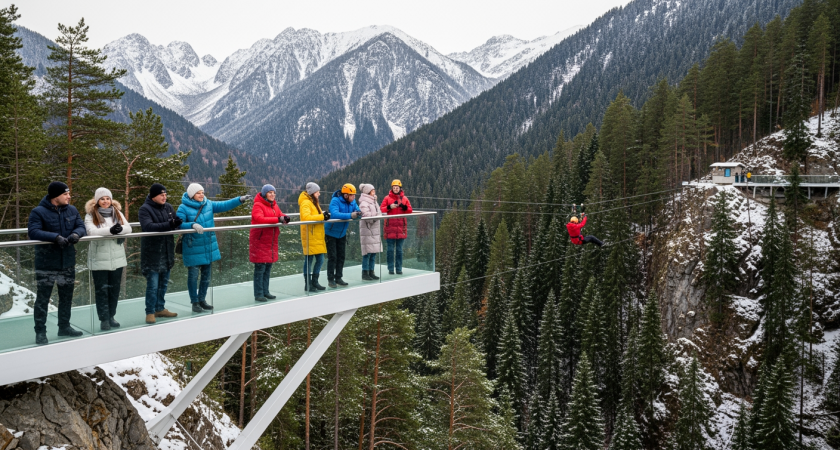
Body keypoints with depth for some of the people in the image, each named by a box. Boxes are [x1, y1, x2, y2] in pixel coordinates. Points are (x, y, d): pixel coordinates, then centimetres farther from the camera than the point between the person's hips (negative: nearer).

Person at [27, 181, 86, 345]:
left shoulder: (72, 210, 6)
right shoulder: (38, 212, -11)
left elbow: (81, 226, 4)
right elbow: (33, 232, -21)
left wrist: (76, 234, -20)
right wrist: (55, 237, -32)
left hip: (68, 262, 6)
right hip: (46, 263, -6)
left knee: (66, 297, 16)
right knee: (43, 298, 1)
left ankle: (64, 326, 30)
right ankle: (40, 331, 9)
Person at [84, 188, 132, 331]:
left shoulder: (117, 213, 11)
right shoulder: (90, 215, -2)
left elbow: (128, 228, -2)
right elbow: (91, 231, -19)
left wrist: (120, 229, -24)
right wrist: (110, 230, -31)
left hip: (117, 258, 4)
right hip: (99, 260, -4)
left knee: (114, 289, 11)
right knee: (102, 290, 1)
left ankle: (111, 316, 23)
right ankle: (104, 319, 9)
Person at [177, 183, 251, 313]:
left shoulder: (208, 204, 6)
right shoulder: (184, 208, -10)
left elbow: (224, 205, 3)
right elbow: (179, 224, -18)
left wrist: (240, 200, -7)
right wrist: (192, 225, -35)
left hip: (208, 247, 6)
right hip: (193, 249, -6)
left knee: (206, 275, 14)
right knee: (193, 276, 2)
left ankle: (202, 300, 29)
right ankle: (195, 303, 14)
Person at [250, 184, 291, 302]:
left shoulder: (274, 206, 15)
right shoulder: (258, 205, -11)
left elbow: (280, 215, 10)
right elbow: (259, 219, -25)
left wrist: (285, 218, -15)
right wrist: (277, 219, -31)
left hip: (271, 241, 8)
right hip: (260, 242, -8)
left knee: (268, 268, 14)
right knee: (260, 269, -6)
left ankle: (265, 292, 23)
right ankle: (258, 295, 0)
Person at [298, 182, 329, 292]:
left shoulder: (314, 202, 19)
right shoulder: (306, 203, -13)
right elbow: (306, 217, -28)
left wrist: (324, 214, 3)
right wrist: (322, 217, -27)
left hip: (318, 237, 9)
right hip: (310, 237, -9)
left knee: (320, 259, 11)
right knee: (309, 261, -1)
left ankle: (314, 282, 23)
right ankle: (308, 284, 8)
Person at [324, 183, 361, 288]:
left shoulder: (352, 202, -5)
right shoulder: (335, 201, -26)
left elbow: (358, 211, -3)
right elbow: (334, 214, -41)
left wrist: (358, 213, -29)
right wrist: (350, 215, -48)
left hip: (342, 233, 7)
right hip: (331, 233, -7)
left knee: (341, 256, 12)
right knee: (332, 257, -4)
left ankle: (338, 278, 22)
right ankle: (330, 280, 6)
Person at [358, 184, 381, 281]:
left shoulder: (374, 202, 18)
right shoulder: (364, 204, -12)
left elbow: (378, 213, 23)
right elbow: (367, 217, -19)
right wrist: (378, 216, -9)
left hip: (375, 231, 9)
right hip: (367, 231, -9)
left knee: (374, 253, 10)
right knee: (367, 253, -5)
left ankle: (371, 272, 18)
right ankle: (365, 273, 2)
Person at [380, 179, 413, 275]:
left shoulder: (404, 198, 10)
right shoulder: (387, 198, 5)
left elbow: (410, 210, 7)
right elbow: (382, 209, -1)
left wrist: (404, 207, -12)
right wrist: (389, 207, -17)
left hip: (401, 226, 2)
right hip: (390, 226, -2)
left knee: (399, 249, 7)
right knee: (390, 249, 0)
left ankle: (399, 269, 12)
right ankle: (390, 269, 5)